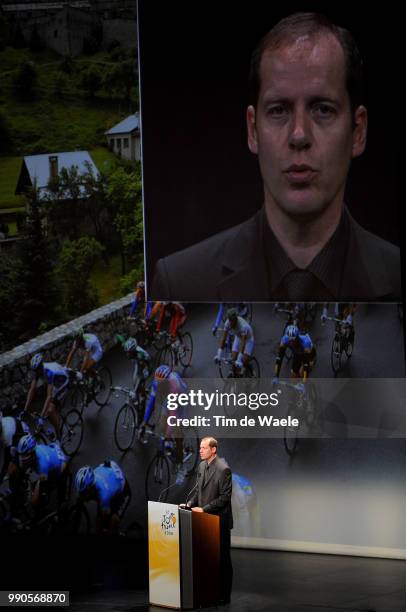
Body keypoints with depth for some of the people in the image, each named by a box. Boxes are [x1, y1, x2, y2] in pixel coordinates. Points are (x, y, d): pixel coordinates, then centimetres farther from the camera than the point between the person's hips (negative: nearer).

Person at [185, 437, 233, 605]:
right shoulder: (202, 466, 9)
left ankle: (224, 595, 9)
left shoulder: (223, 469, -16)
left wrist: (204, 509, -19)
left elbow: (225, 497, -17)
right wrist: (190, 503, 3)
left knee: (222, 558, 2)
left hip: (219, 520, -7)